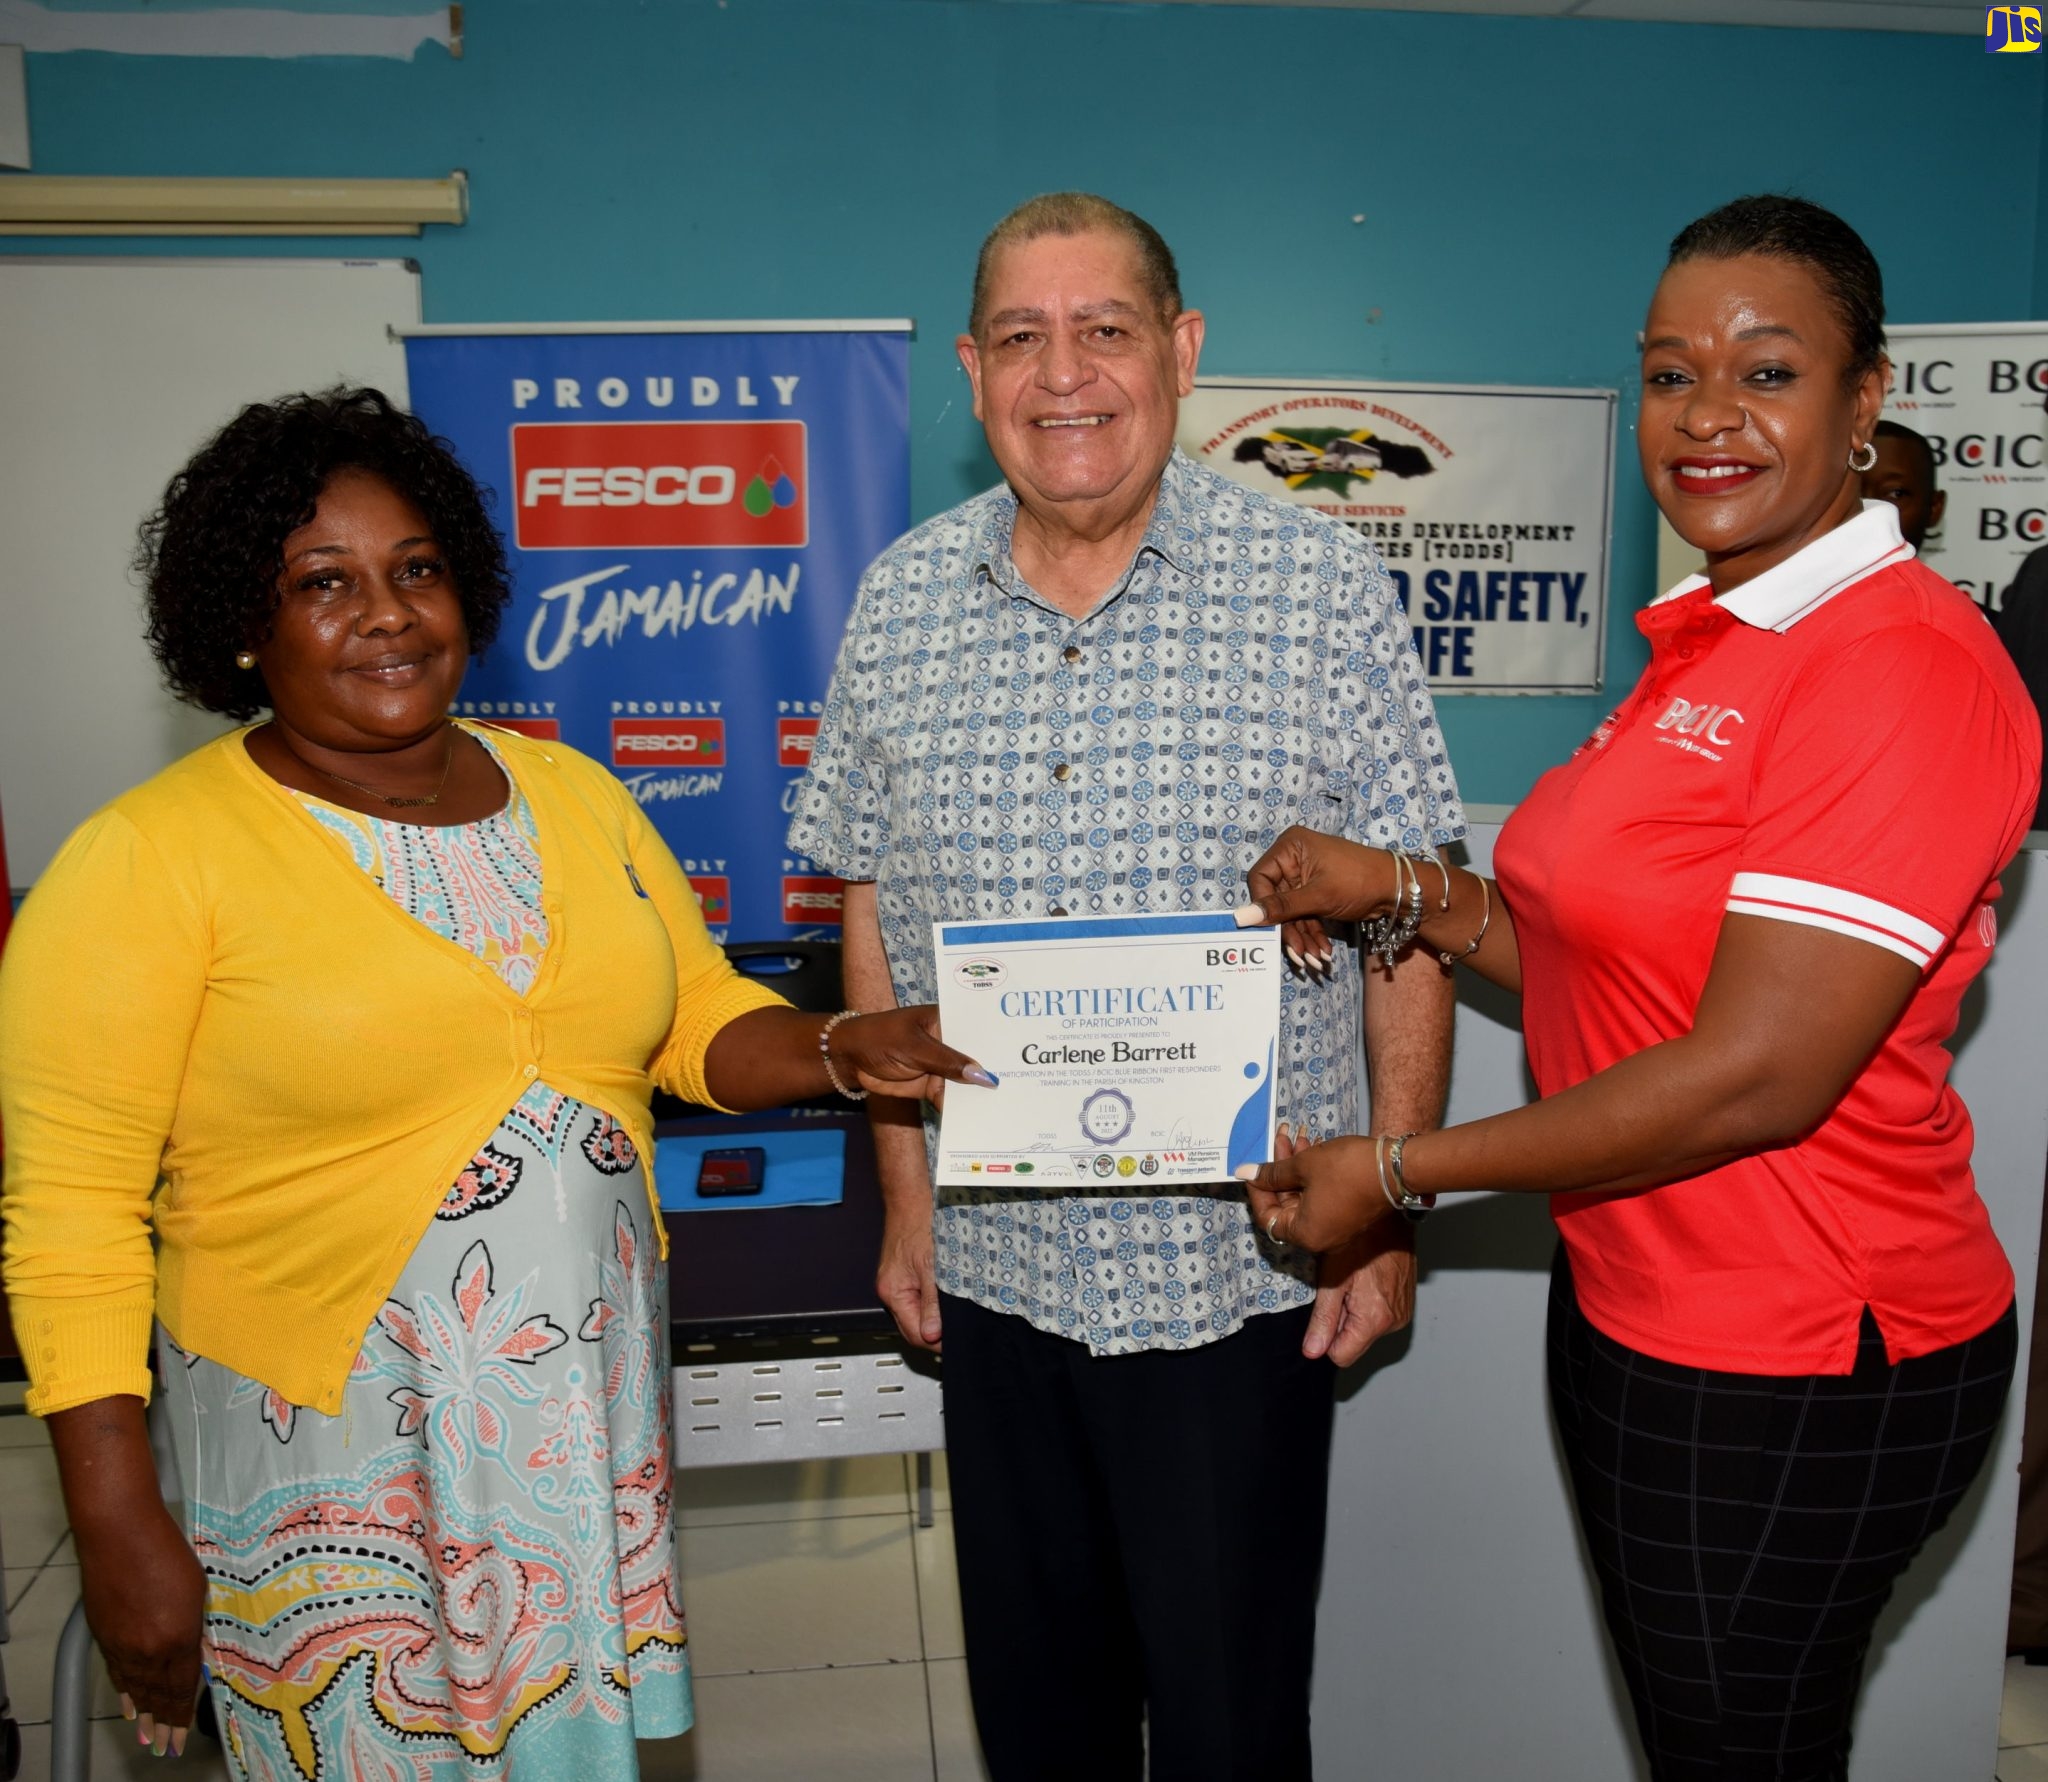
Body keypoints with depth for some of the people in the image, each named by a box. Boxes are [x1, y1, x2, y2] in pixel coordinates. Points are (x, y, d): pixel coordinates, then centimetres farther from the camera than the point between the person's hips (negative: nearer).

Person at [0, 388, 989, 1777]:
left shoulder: (573, 792, 4)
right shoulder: (152, 858, -12)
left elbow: (702, 1018, 11)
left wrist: (845, 1053, -8)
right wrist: (120, 1529, -11)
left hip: (595, 1414, 5)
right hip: (333, 1447, -4)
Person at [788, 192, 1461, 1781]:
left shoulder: (1323, 589, -8)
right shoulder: (900, 605, 1)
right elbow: (875, 910, 7)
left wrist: (1391, 1210, -5)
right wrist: (905, 1197, 7)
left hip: (1243, 1270, -3)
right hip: (995, 1264, 3)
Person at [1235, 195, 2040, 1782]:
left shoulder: (1907, 665, -20)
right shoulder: (1710, 644, 8)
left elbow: (1753, 1075, -25)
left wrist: (1400, 1172, -17)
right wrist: (1400, 890, -3)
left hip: (1794, 1369, -8)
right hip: (1639, 1320, 8)